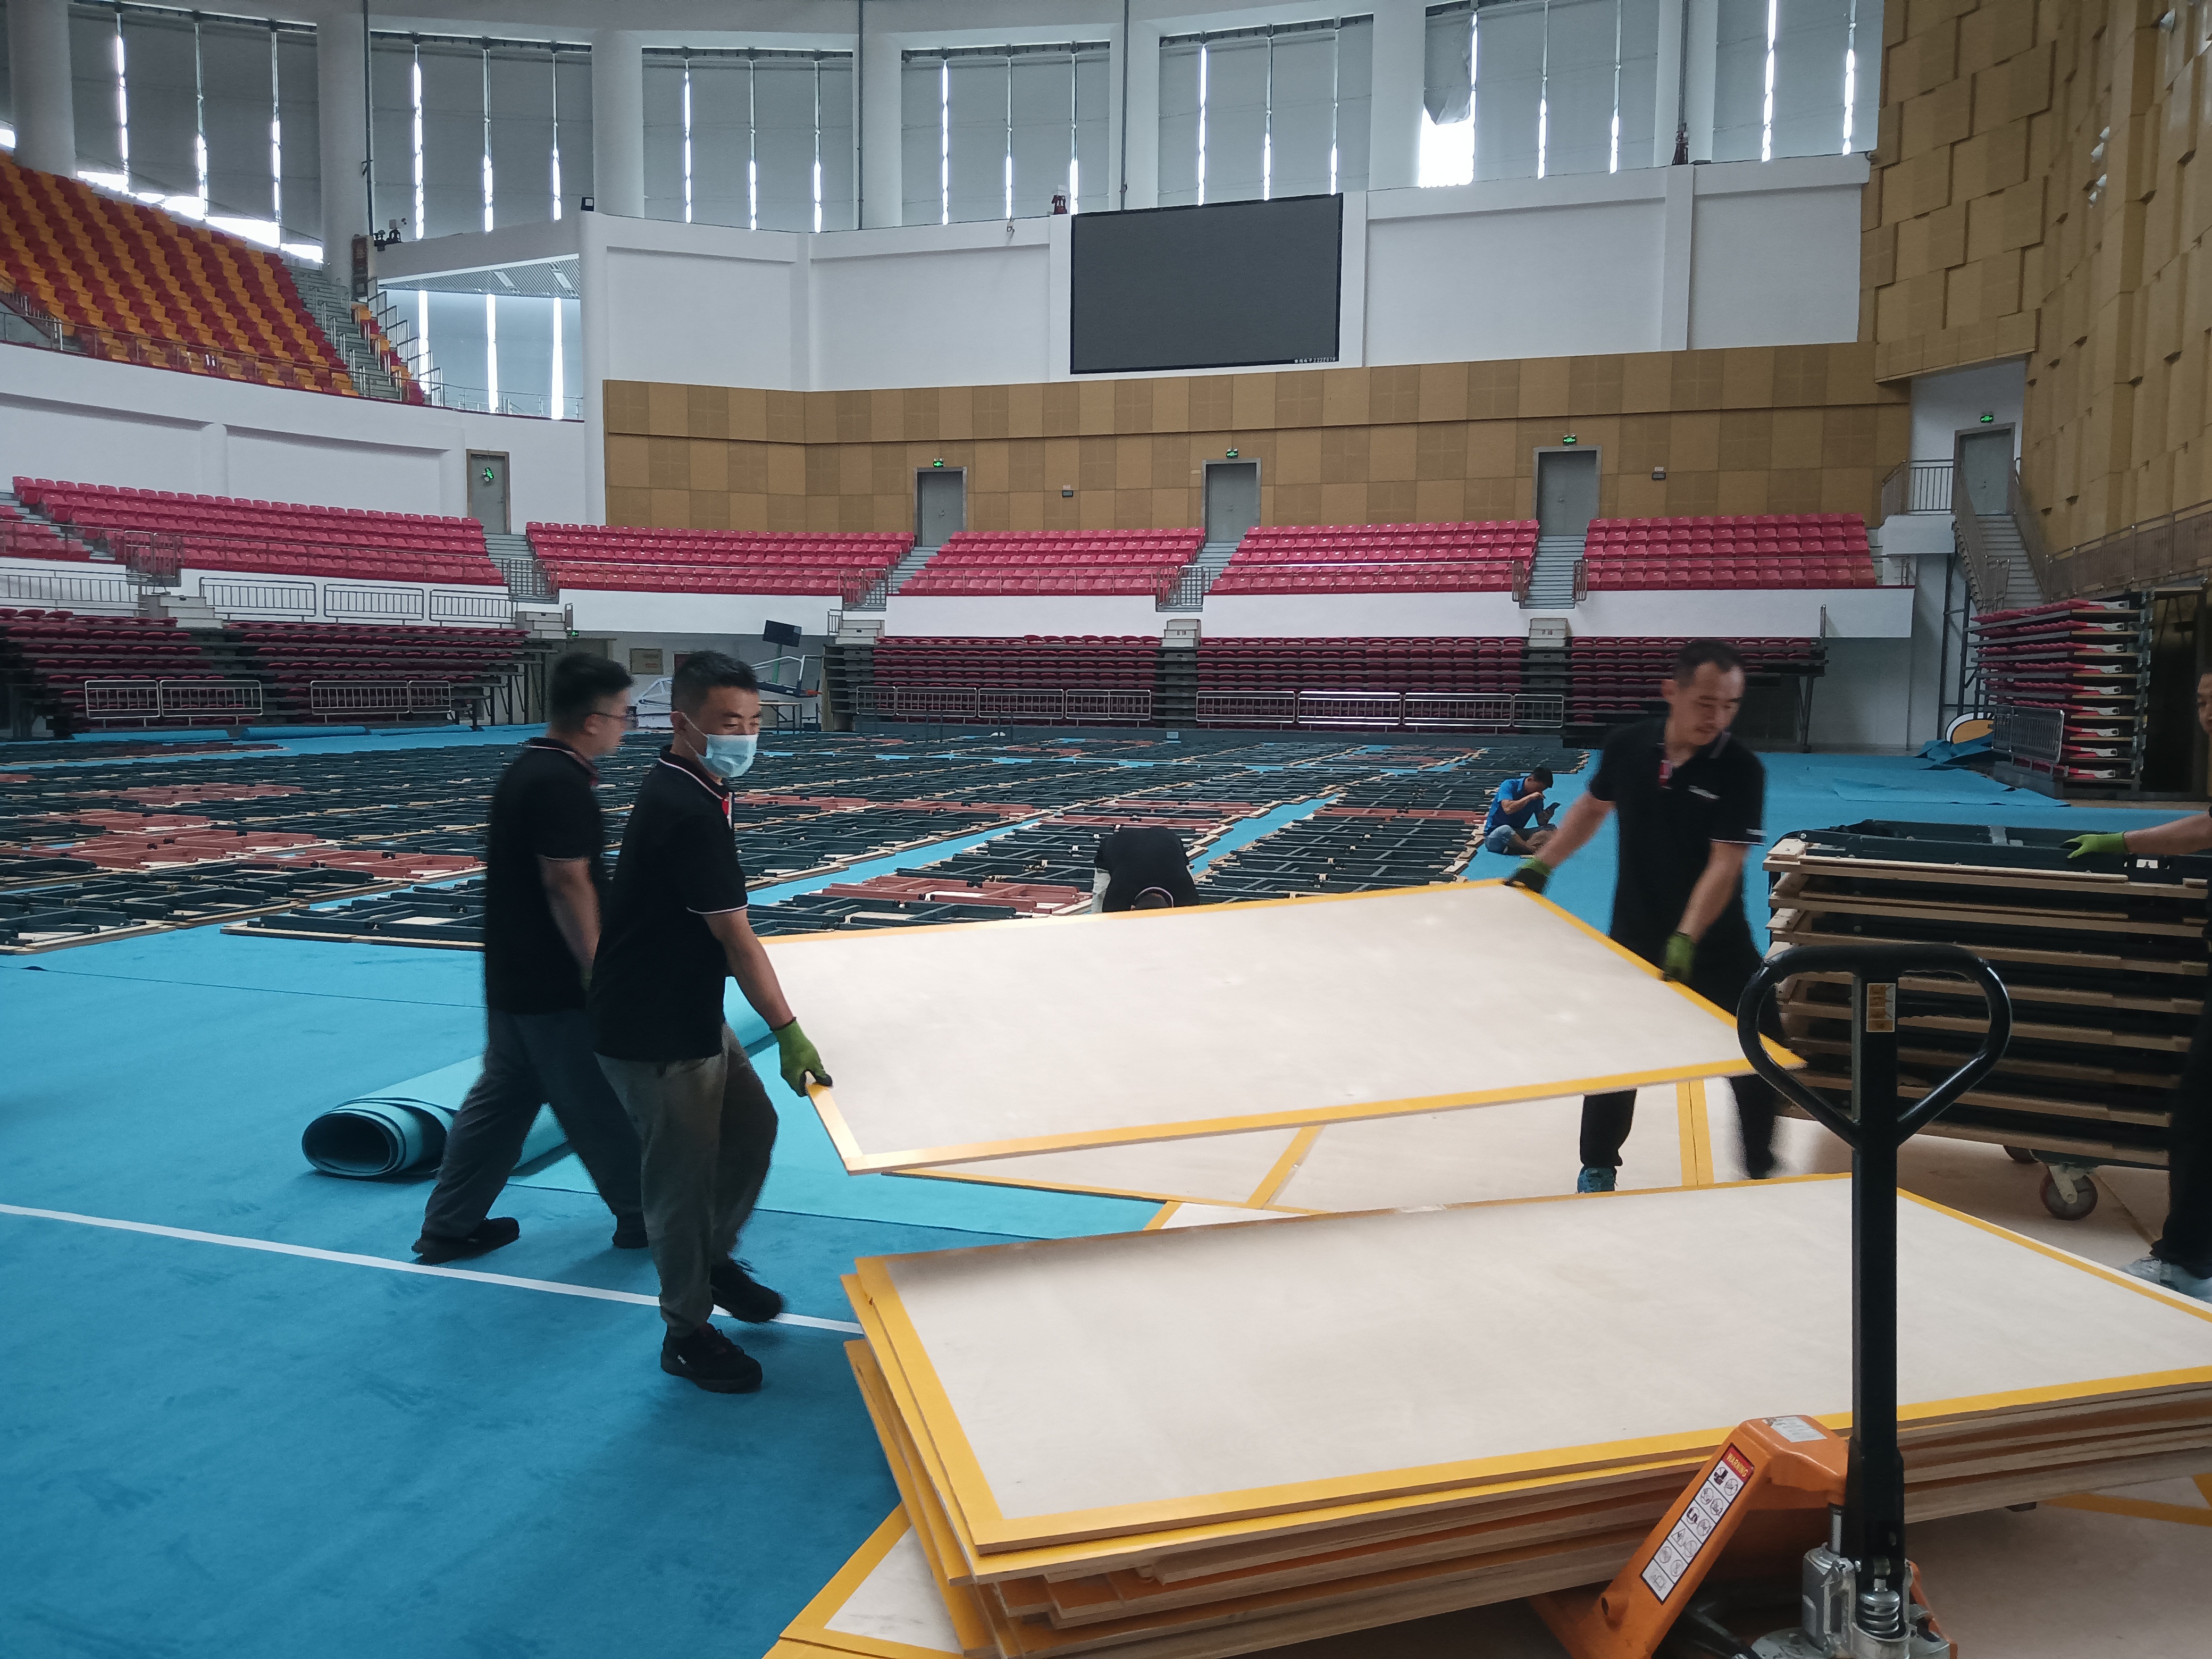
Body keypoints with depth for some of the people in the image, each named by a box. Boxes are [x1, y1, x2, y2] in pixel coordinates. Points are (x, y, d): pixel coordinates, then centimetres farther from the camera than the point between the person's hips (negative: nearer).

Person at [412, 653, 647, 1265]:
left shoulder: (523, 770, 10)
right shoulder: (561, 783, -21)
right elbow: (567, 881, -24)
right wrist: (596, 972, -19)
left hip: (512, 977, 10)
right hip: (555, 985, -9)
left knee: (502, 1095, 17)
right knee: (601, 1105, 5)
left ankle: (449, 1226, 23)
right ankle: (646, 1218, 20)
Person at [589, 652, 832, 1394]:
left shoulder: (682, 790, 6)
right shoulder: (687, 811, -25)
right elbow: (735, 938, -24)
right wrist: (790, 1034, -19)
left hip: (693, 1014, 10)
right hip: (652, 1035, -10)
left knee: (753, 1127, 19)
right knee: (685, 1174, 3)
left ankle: (714, 1260, 40)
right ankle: (688, 1333, 21)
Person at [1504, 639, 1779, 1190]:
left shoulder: (1741, 769, -18)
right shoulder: (1628, 746, -8)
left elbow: (1724, 865, -24)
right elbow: (1593, 805, 12)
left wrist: (1687, 938, -35)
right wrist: (1541, 864, 8)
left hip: (1715, 948, -2)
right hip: (1633, 939, 2)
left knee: (1756, 1062, 3)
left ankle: (1763, 1176, 25)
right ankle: (1598, 1166, 32)